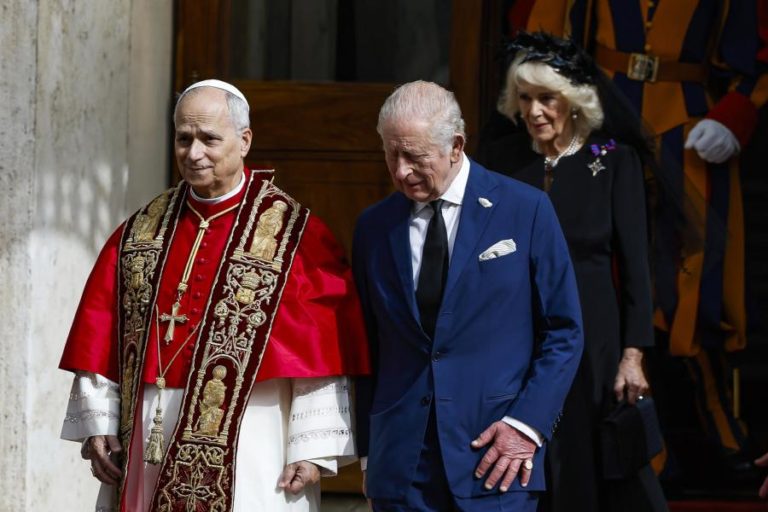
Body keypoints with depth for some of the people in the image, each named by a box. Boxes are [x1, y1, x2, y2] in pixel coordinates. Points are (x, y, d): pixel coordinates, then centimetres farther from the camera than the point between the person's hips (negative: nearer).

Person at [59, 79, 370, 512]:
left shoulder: (296, 235, -3)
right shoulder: (141, 233, 11)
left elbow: (322, 351, -8)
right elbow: (101, 337, 11)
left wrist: (313, 450, -13)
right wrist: (98, 424, 3)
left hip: (247, 453, -4)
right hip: (149, 441, 4)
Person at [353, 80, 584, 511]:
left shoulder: (526, 210, 0)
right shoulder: (374, 226, 8)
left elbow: (564, 331, 1)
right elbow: (368, 346, 12)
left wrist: (527, 424, -8)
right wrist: (369, 451, 6)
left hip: (497, 462, -2)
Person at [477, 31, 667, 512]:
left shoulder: (615, 160, -2)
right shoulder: (499, 159, 4)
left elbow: (634, 261, -4)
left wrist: (633, 355, -10)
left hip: (591, 336, -2)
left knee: (597, 468, 1)